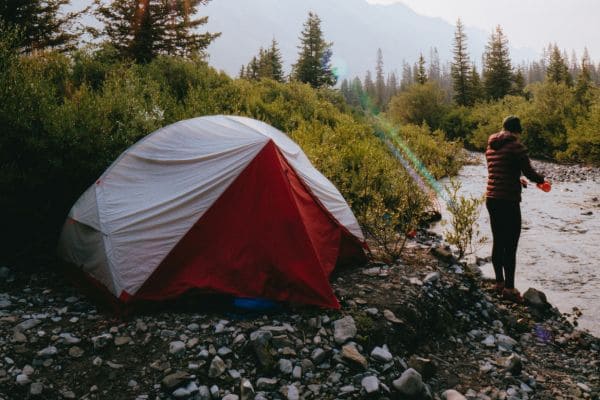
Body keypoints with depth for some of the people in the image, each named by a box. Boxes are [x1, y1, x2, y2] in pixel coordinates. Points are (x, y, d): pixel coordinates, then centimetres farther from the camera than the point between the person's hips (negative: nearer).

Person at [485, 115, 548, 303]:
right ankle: (509, 288, 3)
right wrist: (541, 179, 10)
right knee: (510, 246, -1)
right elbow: (529, 172, -11)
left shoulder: (491, 147, 11)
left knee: (498, 243, 15)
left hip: (491, 200, 8)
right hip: (508, 201, -7)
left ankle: (499, 282, 24)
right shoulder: (516, 146, -11)